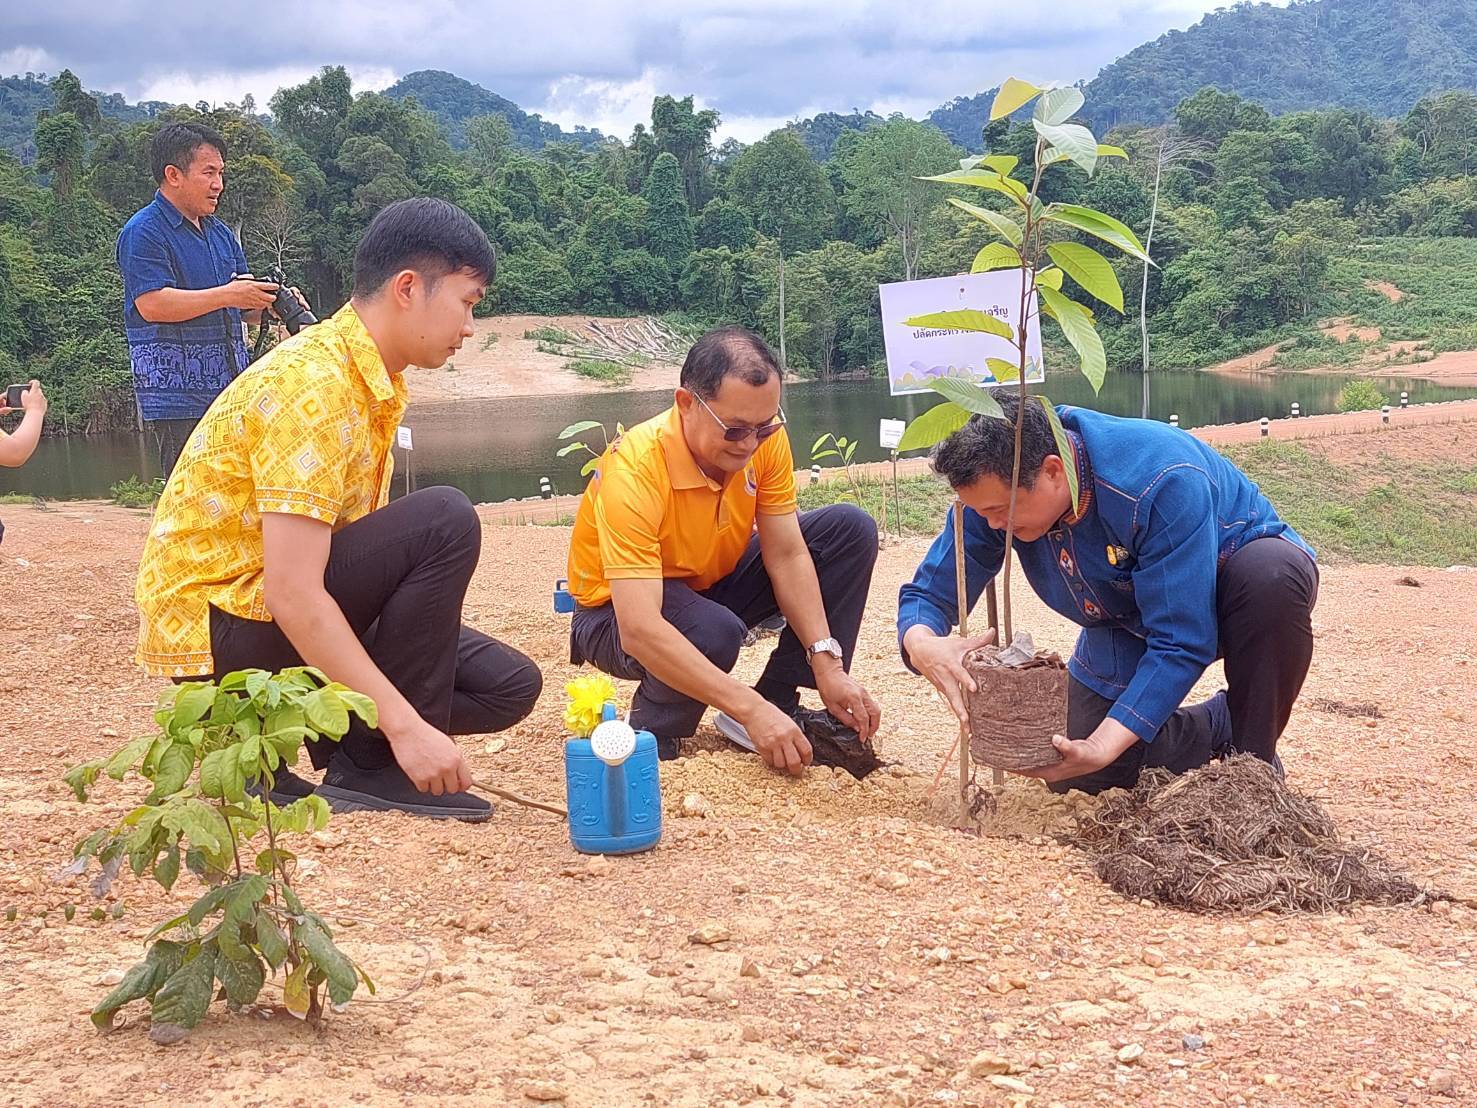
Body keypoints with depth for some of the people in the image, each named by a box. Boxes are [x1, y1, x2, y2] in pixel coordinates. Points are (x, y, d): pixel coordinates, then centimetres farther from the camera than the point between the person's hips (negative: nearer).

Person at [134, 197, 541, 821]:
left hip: (289, 618, 9)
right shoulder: (314, 384, -23)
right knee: (444, 524, -25)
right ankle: (377, 767, -15)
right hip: (216, 625, -9)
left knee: (508, 687, 2)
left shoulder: (370, 379, 7)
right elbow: (293, 593, -29)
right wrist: (406, 726, -30)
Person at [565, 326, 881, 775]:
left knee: (850, 530, -8)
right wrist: (750, 709, -45)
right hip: (617, 611, -6)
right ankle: (650, 740, -8)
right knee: (714, 631, -39)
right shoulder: (634, 471, -35)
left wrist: (827, 665, -23)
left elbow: (787, 556, -11)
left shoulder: (763, 438, -17)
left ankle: (781, 702, -4)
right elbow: (639, 630, -41)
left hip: (713, 582, 7)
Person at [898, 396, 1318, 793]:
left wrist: (1103, 746, -46)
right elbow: (928, 591, -15)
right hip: (1130, 624, 5)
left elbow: (1181, 642, -38)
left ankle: (1254, 758, -17)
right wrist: (921, 643, -41)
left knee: (1272, 573, -40)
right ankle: (1218, 727, 19)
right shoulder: (994, 490, -23)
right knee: (1078, 778, -7)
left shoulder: (1163, 483, -39)